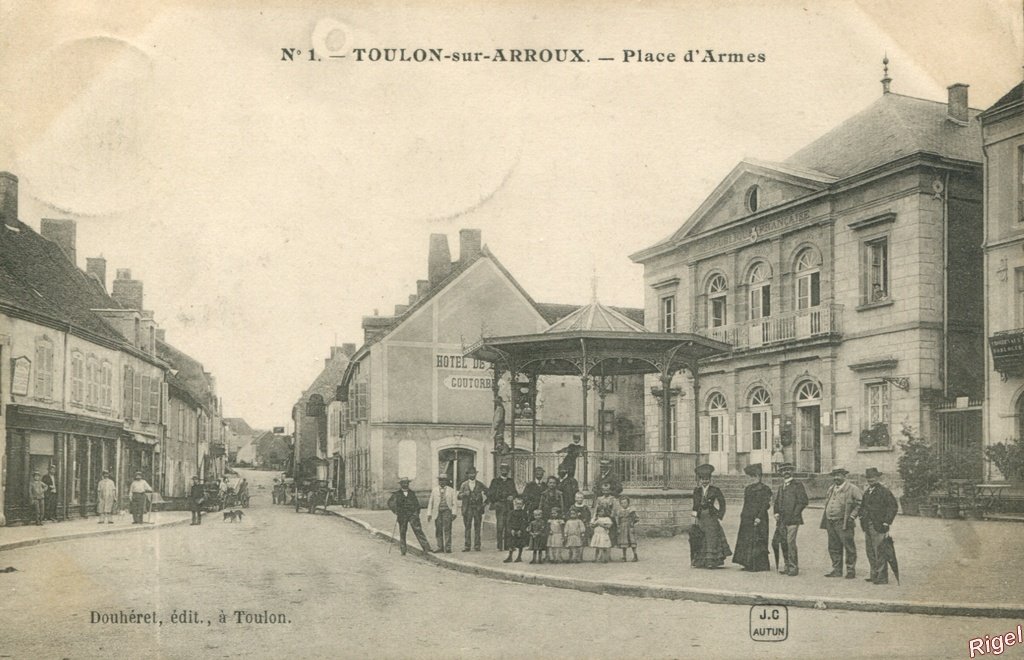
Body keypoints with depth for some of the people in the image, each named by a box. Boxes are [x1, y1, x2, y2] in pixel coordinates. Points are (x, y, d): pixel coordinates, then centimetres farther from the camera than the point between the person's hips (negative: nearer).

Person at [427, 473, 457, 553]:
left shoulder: (451, 490, 9)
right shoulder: (434, 490, 12)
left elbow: (454, 503, 7)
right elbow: (430, 502, 13)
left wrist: (454, 513, -2)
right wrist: (429, 513, 7)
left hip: (447, 511, -2)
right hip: (437, 511, 2)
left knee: (447, 529, -10)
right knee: (438, 530, 1)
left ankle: (448, 548, -9)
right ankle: (440, 548, 8)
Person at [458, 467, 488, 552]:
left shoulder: (480, 485, 9)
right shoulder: (464, 484, 9)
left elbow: (486, 493, 13)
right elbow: (459, 496, 4)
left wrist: (483, 502, -1)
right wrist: (464, 494, -15)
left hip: (478, 508, 0)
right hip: (467, 508, 0)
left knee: (477, 528, -2)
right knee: (467, 528, -1)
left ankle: (477, 546, 2)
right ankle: (467, 546, 0)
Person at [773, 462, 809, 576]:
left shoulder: (797, 485, -1)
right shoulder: (781, 487, 19)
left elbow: (803, 501, -7)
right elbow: (776, 502, 25)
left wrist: (794, 514, -12)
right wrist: (776, 513, 8)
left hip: (793, 519, -6)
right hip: (782, 520, 6)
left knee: (791, 542, -12)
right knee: (784, 542, 6)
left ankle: (794, 567, -6)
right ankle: (788, 565, 14)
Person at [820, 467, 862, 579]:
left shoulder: (852, 489, -5)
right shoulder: (831, 488, 17)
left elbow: (859, 504, -8)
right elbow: (827, 502, 27)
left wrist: (851, 517, -13)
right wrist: (825, 518, 16)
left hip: (843, 523, -7)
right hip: (830, 523, 7)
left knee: (849, 547, -2)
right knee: (834, 548, 10)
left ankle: (851, 571, 6)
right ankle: (837, 570, 18)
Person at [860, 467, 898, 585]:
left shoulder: (884, 491, -6)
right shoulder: (866, 491, 15)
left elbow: (893, 507, -8)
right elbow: (863, 506, 26)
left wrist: (886, 522, -12)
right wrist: (862, 517, 10)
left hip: (879, 527, -7)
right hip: (868, 527, 7)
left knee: (879, 553, -7)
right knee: (870, 552, 11)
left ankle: (882, 578, -4)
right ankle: (874, 575, 20)